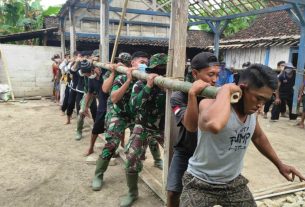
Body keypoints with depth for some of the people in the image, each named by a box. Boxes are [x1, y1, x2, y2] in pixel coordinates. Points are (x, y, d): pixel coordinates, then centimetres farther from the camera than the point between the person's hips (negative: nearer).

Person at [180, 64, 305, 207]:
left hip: (234, 182, 6)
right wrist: (226, 89, -37)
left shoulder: (251, 111, -3)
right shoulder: (210, 104, -26)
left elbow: (258, 137, 18)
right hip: (201, 183, -6)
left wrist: (279, 164, 24)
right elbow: (214, 125, -51)